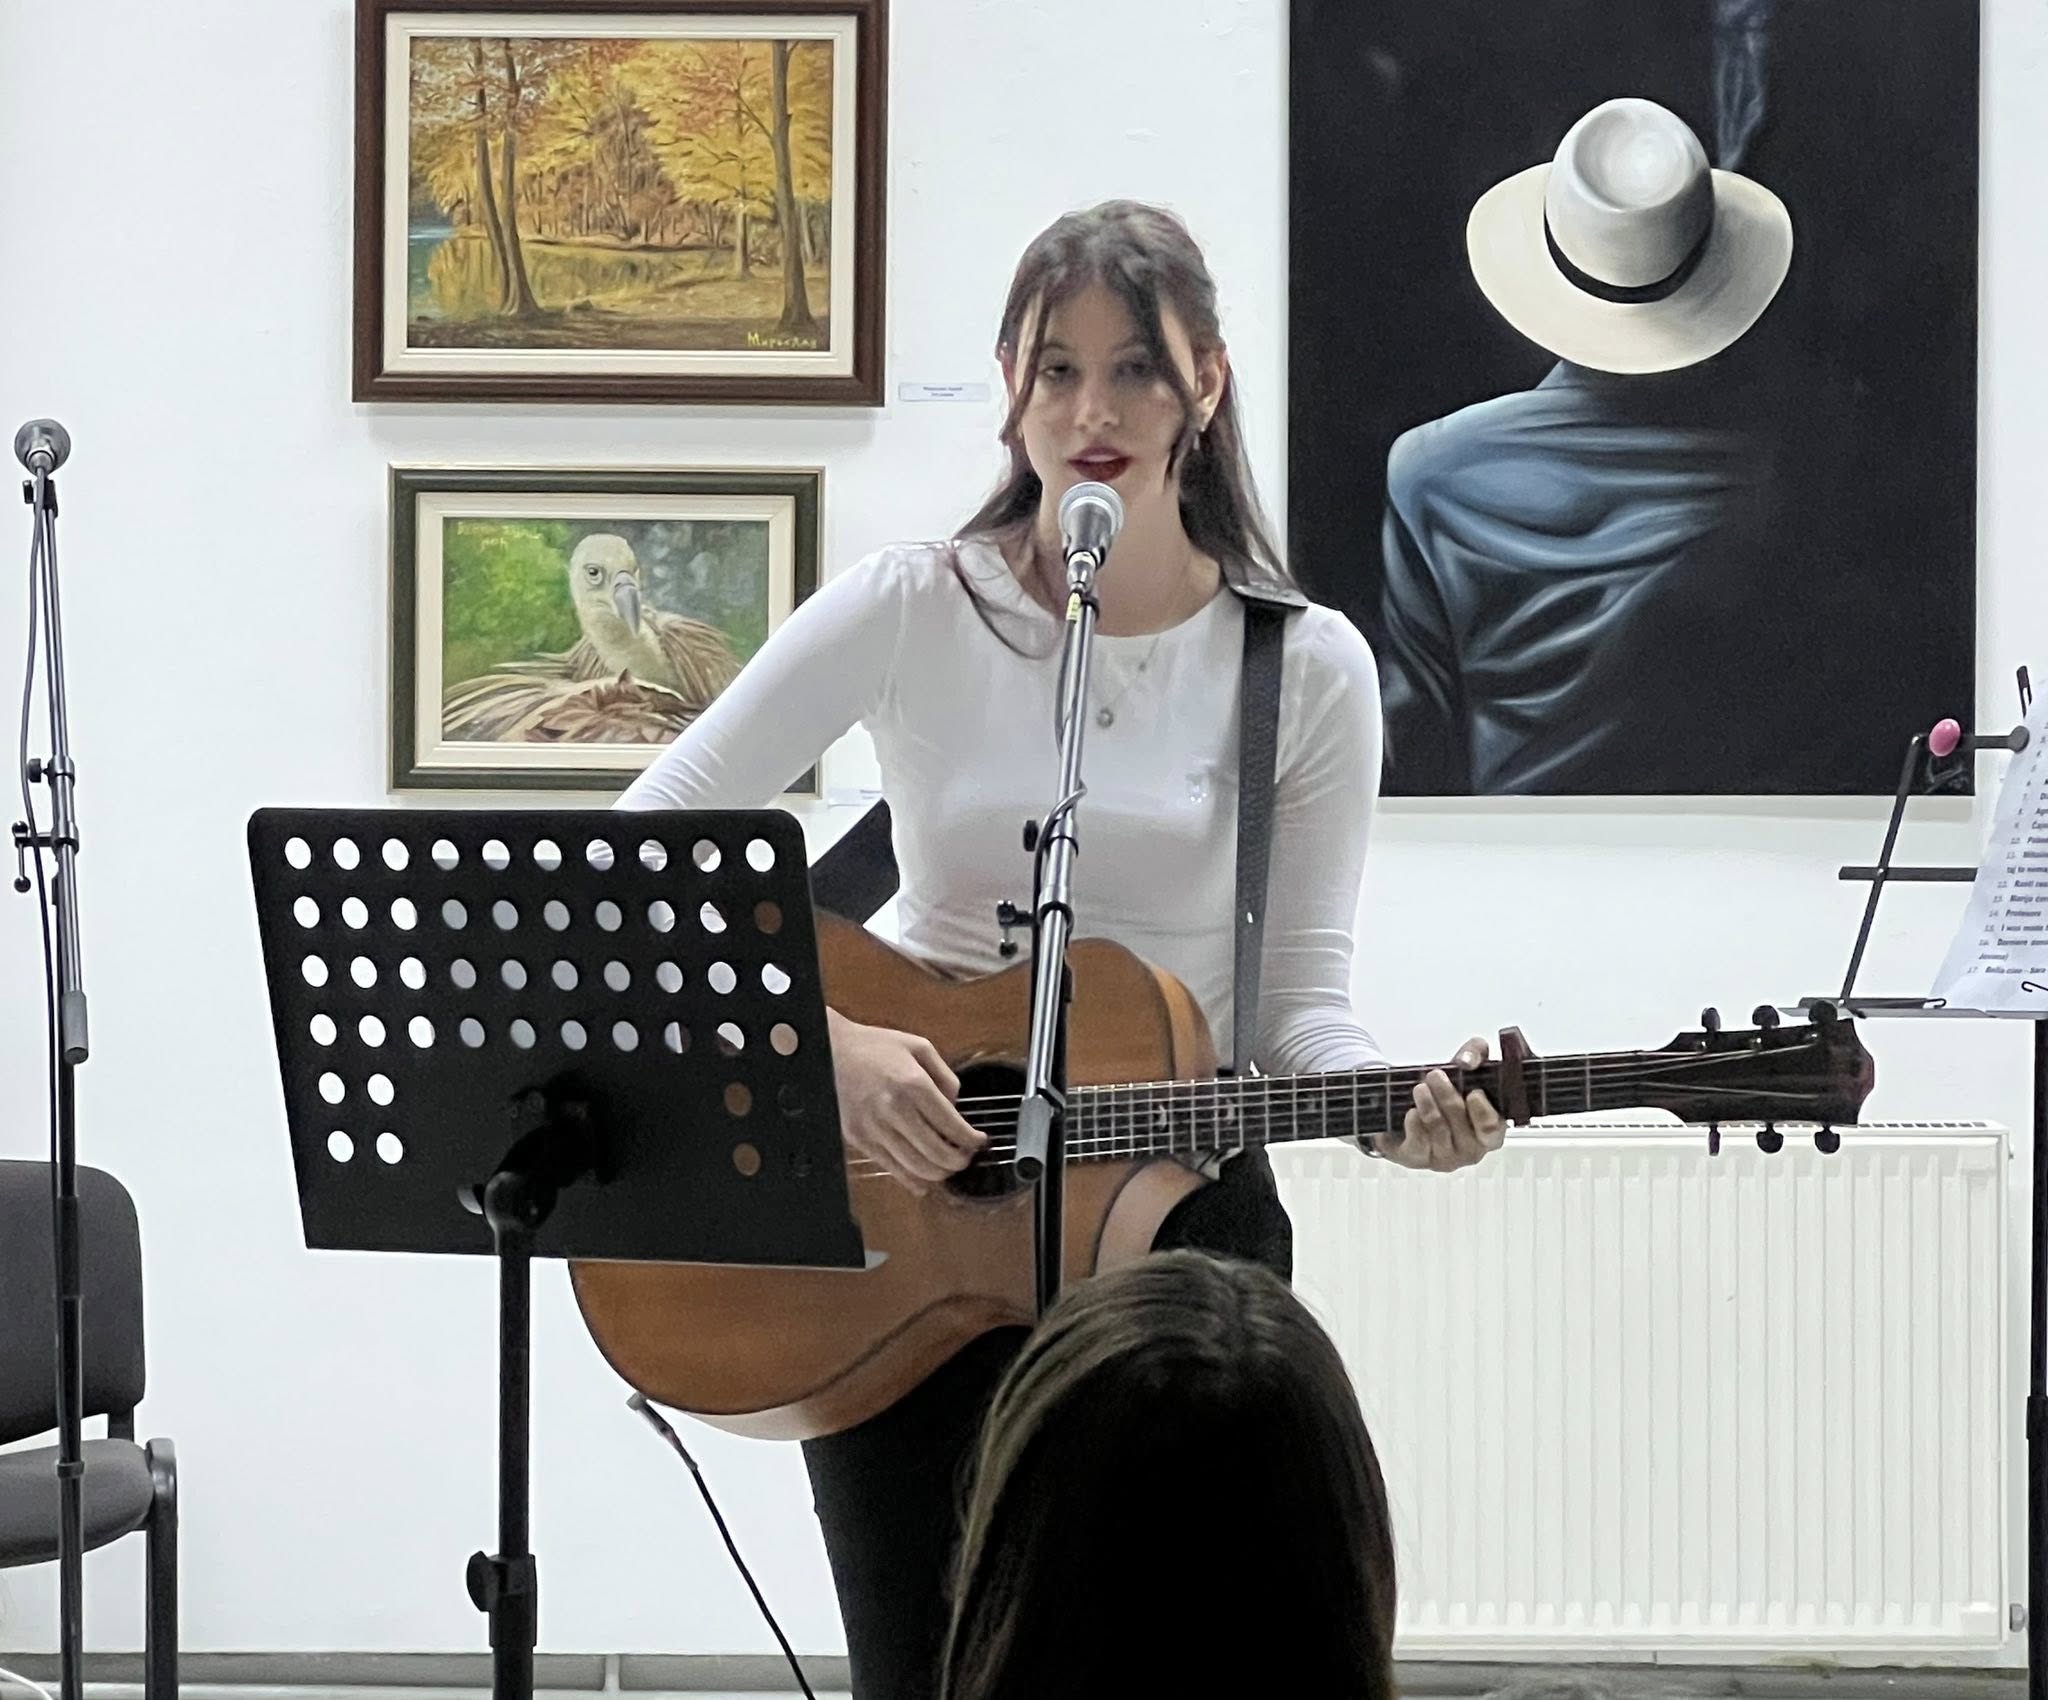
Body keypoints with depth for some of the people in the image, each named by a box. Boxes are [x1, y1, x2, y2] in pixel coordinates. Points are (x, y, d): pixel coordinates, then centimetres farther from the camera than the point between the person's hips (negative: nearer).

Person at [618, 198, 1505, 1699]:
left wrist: (1394, 1106, -22)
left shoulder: (1307, 669, -2)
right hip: (903, 1206, 0)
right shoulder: (915, 612, -5)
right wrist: (824, 1041, -21)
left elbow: (1298, 996, -1)